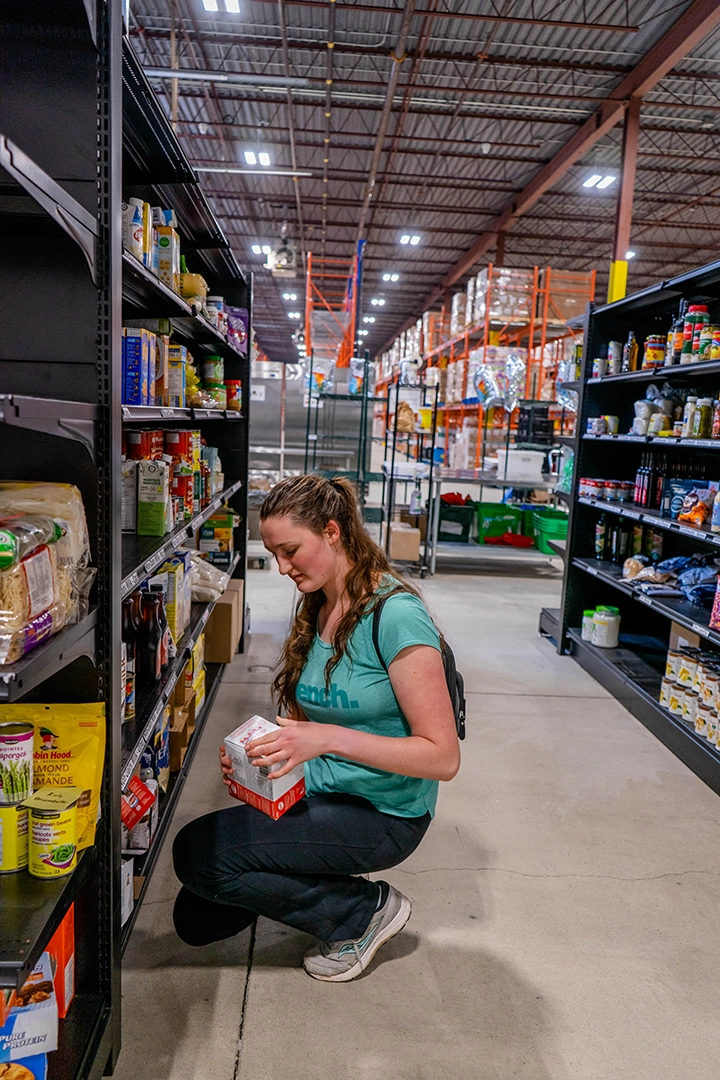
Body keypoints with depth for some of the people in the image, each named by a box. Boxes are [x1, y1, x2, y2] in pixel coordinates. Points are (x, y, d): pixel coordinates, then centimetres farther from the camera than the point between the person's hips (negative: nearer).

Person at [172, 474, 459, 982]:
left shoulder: (395, 615, -22)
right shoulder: (316, 607, 4)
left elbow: (443, 756, -23)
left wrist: (327, 738, -31)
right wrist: (254, 753, -6)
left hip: (383, 812, -7)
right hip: (315, 791, 8)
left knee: (197, 852, -17)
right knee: (198, 920, 5)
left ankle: (366, 909, 0)